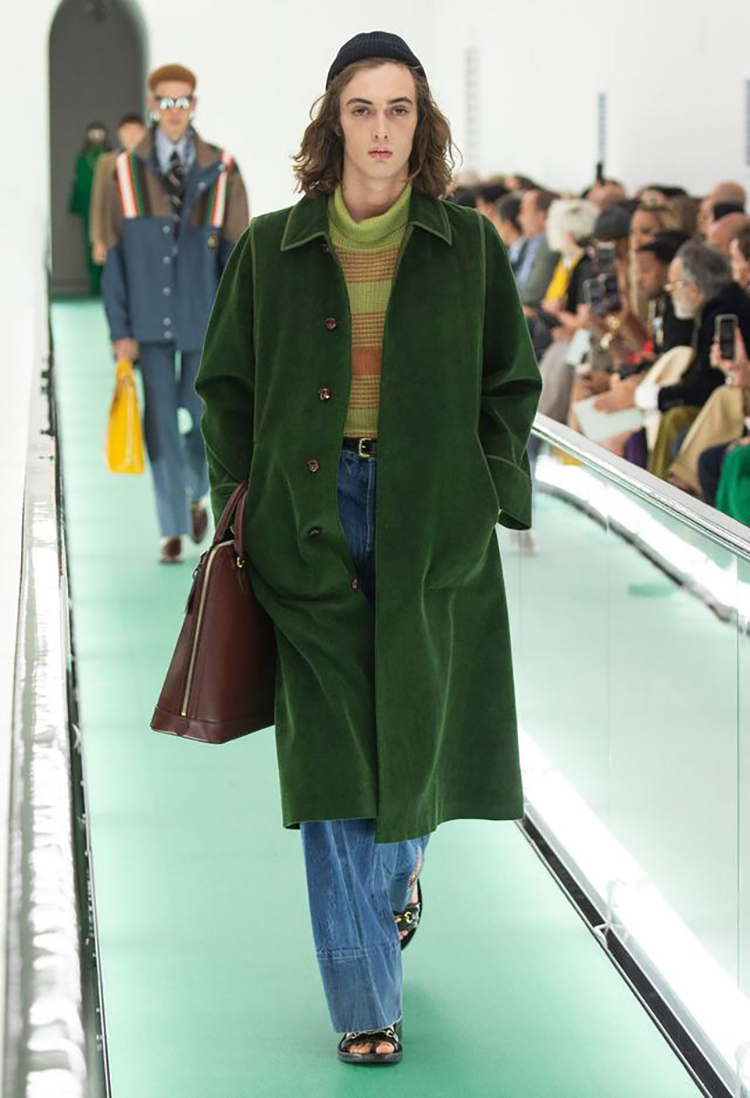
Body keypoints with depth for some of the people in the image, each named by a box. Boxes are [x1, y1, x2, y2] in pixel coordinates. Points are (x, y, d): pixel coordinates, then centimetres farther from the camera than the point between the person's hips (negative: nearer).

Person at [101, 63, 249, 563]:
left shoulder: (221, 172, -2)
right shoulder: (127, 172, -1)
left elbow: (238, 253, 0)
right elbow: (115, 255, 1)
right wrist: (121, 330, -4)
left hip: (203, 319, 0)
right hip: (151, 322, 0)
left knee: (200, 418, 5)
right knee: (160, 422, -1)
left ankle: (197, 495, 35)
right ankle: (173, 529, 8)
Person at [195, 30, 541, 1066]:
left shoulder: (469, 245, 5)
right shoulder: (274, 250, 5)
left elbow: (511, 382, 11)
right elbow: (226, 384, 12)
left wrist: (487, 494, 1)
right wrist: (242, 498, 2)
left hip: (430, 520, 1)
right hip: (311, 517, 0)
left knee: (420, 731, 6)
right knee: (330, 756, -4)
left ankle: (397, 870, 43)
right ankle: (365, 1004, 3)